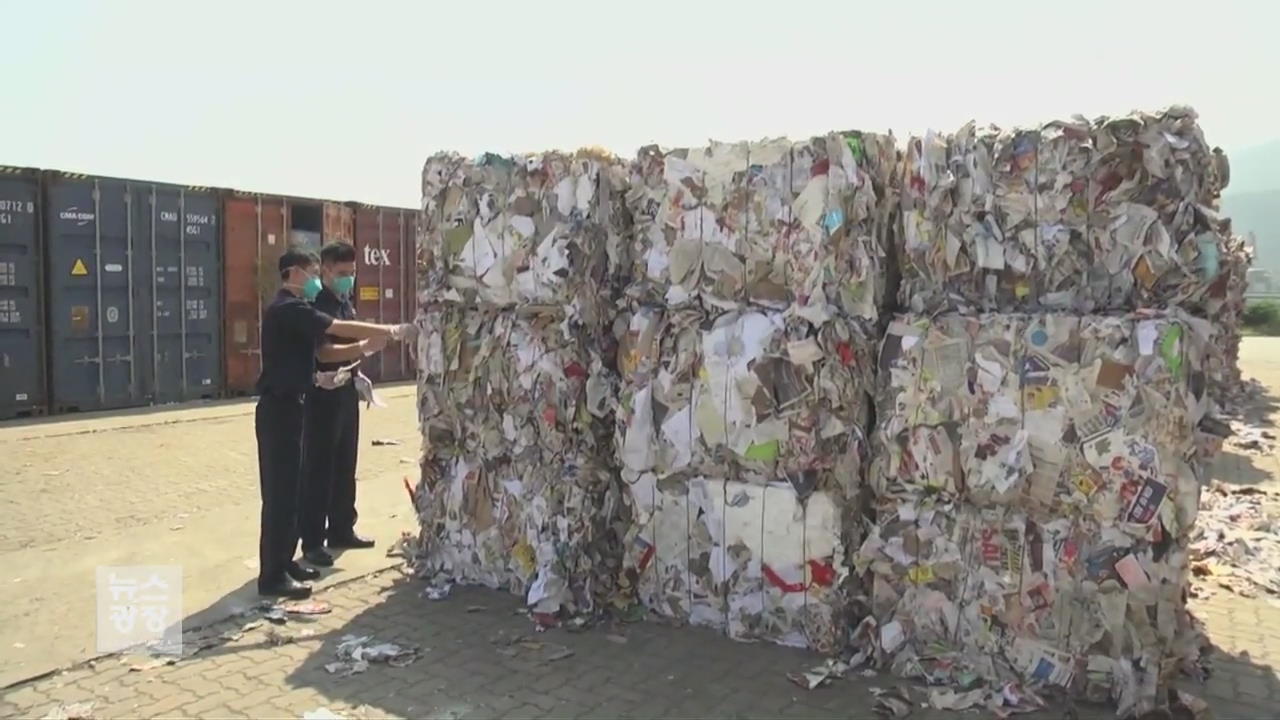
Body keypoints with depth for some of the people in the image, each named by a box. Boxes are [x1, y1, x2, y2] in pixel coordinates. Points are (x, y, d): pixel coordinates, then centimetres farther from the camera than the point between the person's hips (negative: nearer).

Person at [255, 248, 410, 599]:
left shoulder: (294, 311, 18)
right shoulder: (288, 309, -14)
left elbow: (323, 351, 14)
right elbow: (341, 329, -19)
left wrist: (364, 347, 0)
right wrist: (389, 331, -12)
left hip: (289, 405, 10)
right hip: (279, 407, -10)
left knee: (290, 487, 13)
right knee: (280, 490, -8)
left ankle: (284, 561, 21)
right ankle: (272, 575, -3)